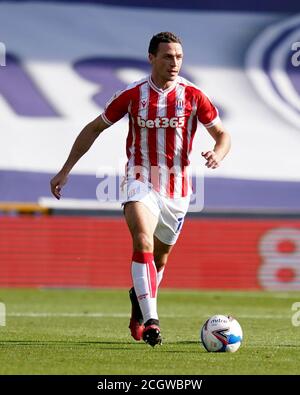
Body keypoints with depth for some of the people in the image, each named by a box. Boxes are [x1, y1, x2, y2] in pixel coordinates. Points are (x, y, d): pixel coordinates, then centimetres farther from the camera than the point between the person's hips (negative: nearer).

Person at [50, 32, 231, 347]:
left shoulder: (193, 96, -5)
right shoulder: (133, 95, -6)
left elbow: (222, 134, 3)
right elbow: (94, 129, 5)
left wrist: (217, 154, -22)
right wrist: (65, 171, 3)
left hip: (177, 188, 2)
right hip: (141, 183, -2)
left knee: (160, 259, 15)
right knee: (143, 243, -26)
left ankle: (139, 299, 46)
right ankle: (150, 322, -32)